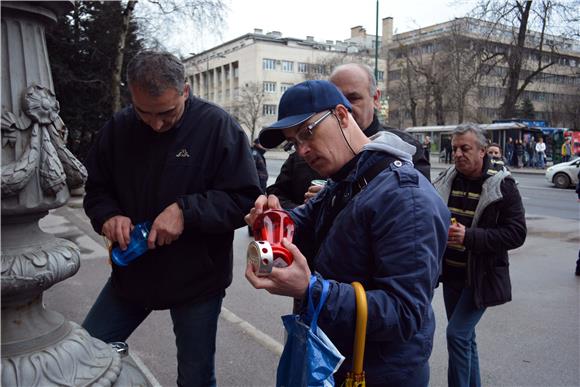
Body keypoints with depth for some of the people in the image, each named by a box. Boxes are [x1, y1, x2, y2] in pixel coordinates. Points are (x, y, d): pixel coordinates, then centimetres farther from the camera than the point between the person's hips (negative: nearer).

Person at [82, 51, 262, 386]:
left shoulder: (217, 126, -14)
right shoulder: (119, 127, -2)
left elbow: (246, 199, -15)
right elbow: (97, 189, 9)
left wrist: (185, 211, -26)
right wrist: (109, 215, -12)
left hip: (196, 279, -3)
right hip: (131, 272, 4)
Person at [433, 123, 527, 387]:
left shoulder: (502, 186, -11)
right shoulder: (446, 181, 4)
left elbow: (516, 233, -16)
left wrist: (469, 236, -26)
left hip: (481, 276, -5)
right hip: (451, 274, 6)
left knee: (457, 333, -11)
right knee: (464, 337, 17)